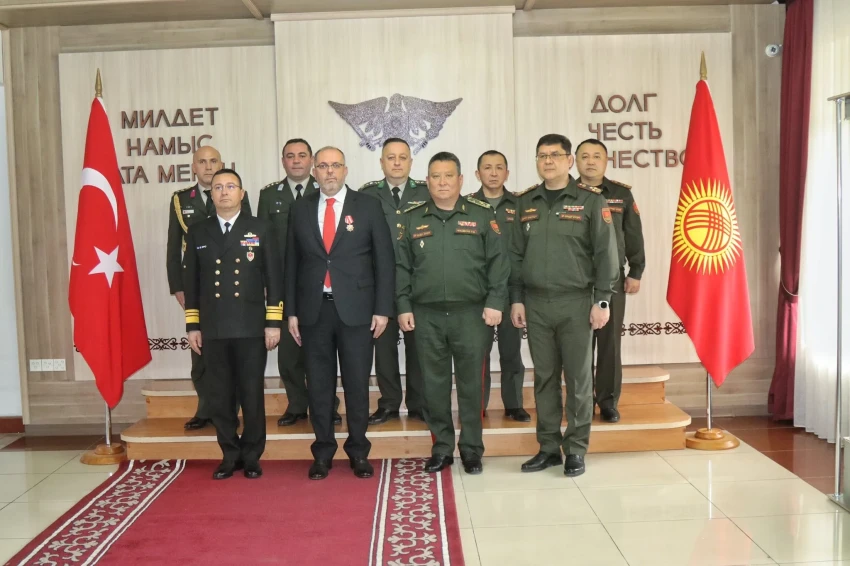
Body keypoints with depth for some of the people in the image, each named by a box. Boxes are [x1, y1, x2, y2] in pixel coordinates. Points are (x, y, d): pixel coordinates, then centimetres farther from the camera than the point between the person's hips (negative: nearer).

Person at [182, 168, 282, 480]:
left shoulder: (260, 229, 5)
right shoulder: (197, 232, 10)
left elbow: (273, 278, 1)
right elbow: (191, 282, 10)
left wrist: (273, 322, -5)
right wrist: (192, 326, 5)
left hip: (251, 327, -2)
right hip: (212, 329, 2)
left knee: (252, 394, 4)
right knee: (220, 396, 7)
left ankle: (251, 456, 18)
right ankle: (230, 455, 21)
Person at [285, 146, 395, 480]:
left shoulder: (368, 207, 2)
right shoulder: (300, 210, 9)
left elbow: (384, 260, 1)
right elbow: (292, 263, 10)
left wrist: (382, 309, -5)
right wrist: (291, 311, 5)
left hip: (356, 309, -2)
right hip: (313, 309, 2)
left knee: (357, 383, 5)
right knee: (319, 384, 7)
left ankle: (358, 451, 19)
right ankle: (323, 451, 20)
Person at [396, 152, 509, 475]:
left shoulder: (482, 215, 3)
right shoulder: (412, 220, 9)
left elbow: (498, 263, 0)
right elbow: (401, 268, 9)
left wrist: (495, 302, -8)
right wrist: (403, 306, 2)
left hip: (472, 314, -2)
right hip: (427, 316, 2)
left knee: (471, 384, 4)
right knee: (434, 385, 7)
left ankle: (471, 449, 17)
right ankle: (441, 448, 20)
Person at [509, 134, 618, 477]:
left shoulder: (590, 200, -1)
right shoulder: (525, 203, 10)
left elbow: (605, 252, -4)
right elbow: (515, 255, 11)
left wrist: (602, 300, -8)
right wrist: (516, 299, 6)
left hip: (575, 302, -3)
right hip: (536, 303, 4)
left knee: (578, 377, 3)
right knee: (544, 377, 9)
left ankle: (576, 449, 15)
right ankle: (548, 447, 20)